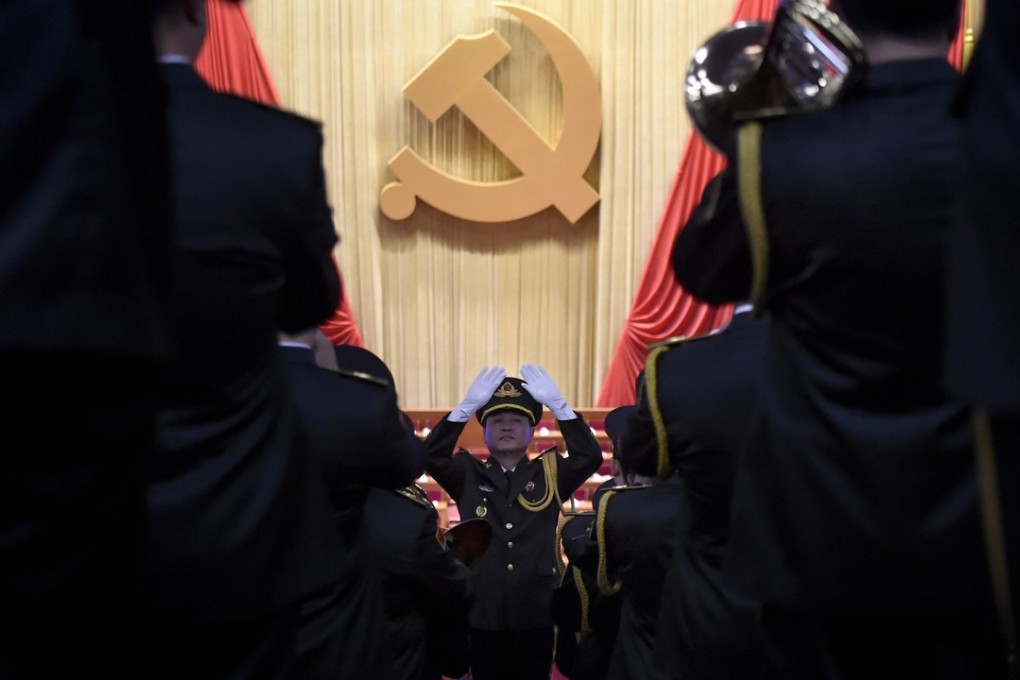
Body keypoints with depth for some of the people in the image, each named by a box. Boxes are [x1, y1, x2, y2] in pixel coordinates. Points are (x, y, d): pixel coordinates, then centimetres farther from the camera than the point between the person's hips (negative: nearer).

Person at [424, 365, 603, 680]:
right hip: (481, 615, 0)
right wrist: (467, 406, -23)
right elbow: (431, 456, -13)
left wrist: (557, 404, -20)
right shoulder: (467, 475, 4)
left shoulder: (550, 474, 4)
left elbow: (590, 457, -12)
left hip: (536, 615, 0)